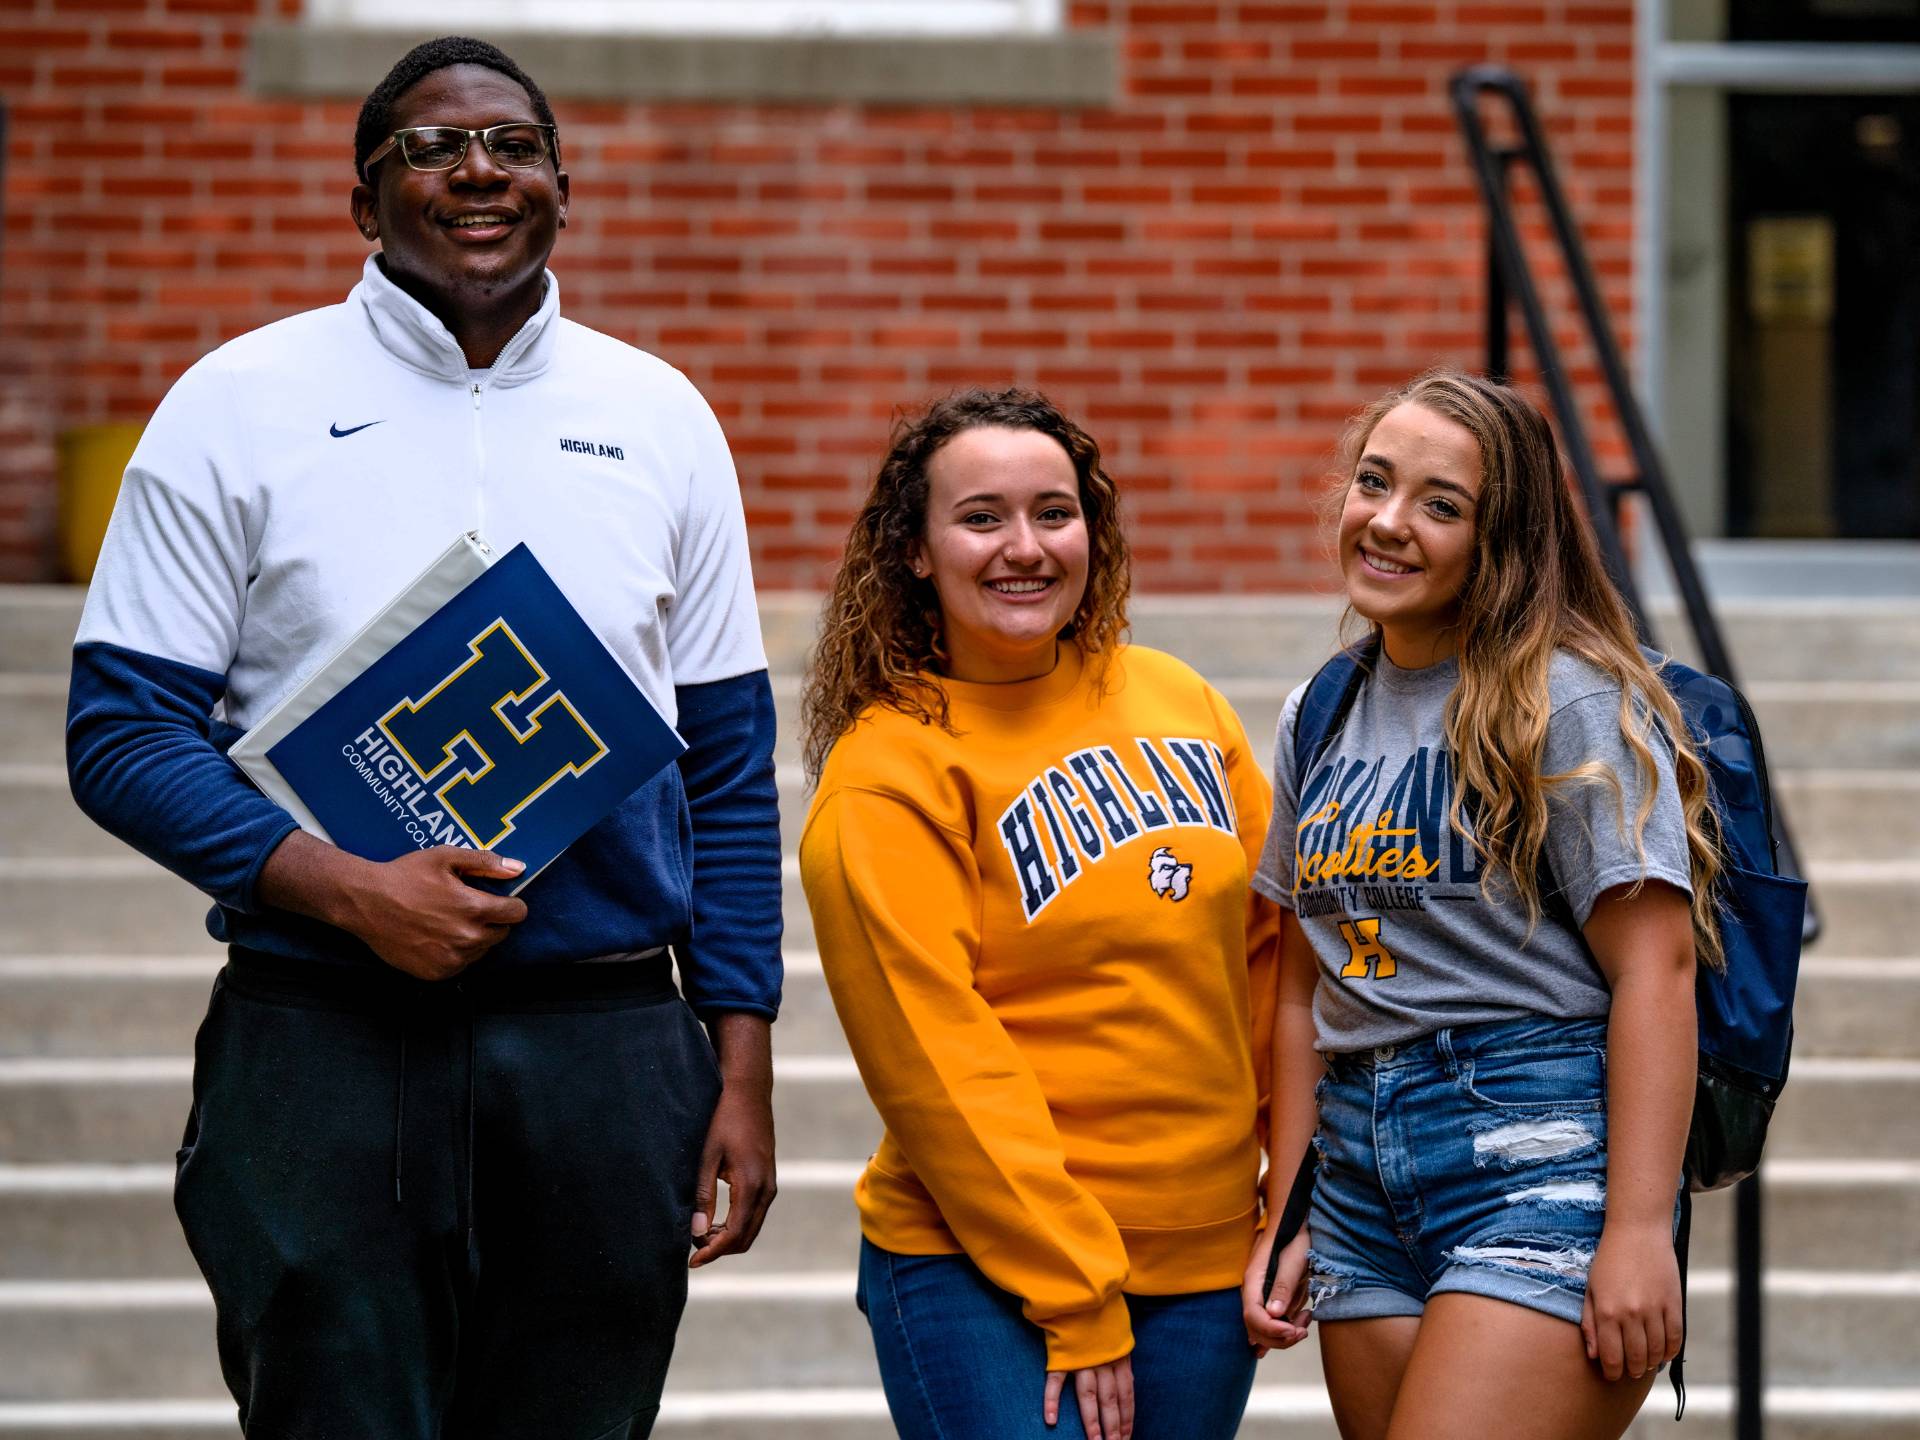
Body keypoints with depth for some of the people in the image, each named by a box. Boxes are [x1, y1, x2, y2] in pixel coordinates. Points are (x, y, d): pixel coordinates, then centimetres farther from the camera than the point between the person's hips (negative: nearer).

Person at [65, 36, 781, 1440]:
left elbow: (729, 768, 11)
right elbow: (123, 732, -3)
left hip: (607, 1057, 3)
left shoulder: (662, 418, 10)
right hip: (323, 1048, -2)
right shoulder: (241, 404, 2)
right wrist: (352, 892, -17)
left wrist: (743, 1072, 5)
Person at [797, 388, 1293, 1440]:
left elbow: (1269, 947, 13)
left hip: (1210, 1259, 5)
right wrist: (1076, 1303, -14)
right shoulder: (885, 776, -9)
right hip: (982, 1276, -5)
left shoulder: (1174, 701, 7)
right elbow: (938, 1064, -12)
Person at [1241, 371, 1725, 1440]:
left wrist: (1639, 1230, -17)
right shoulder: (1321, 717, 15)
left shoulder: (1569, 702, -6)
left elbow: (1655, 970, -11)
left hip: (1540, 1158, -7)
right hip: (1363, 1175, 7)